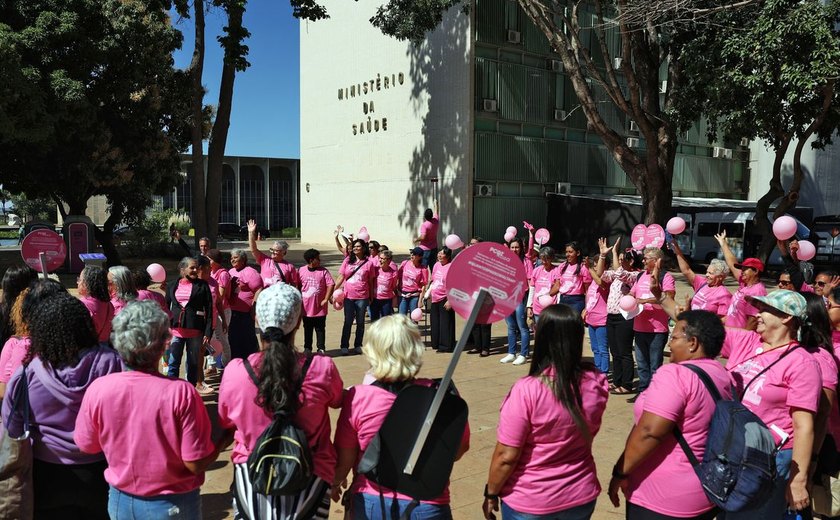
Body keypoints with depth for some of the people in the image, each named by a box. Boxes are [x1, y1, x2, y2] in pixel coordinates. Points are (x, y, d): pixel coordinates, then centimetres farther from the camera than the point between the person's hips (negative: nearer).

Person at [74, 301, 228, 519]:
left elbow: (86, 445, 0)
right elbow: (196, 464, -20)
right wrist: (226, 438, -4)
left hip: (121, 501, 3)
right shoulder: (180, 393, -26)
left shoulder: (97, 389, -16)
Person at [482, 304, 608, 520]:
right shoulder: (596, 382, -13)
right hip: (582, 496, 4)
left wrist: (491, 494, -1)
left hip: (529, 503, -4)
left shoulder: (527, 391, -26)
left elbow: (506, 456, -21)